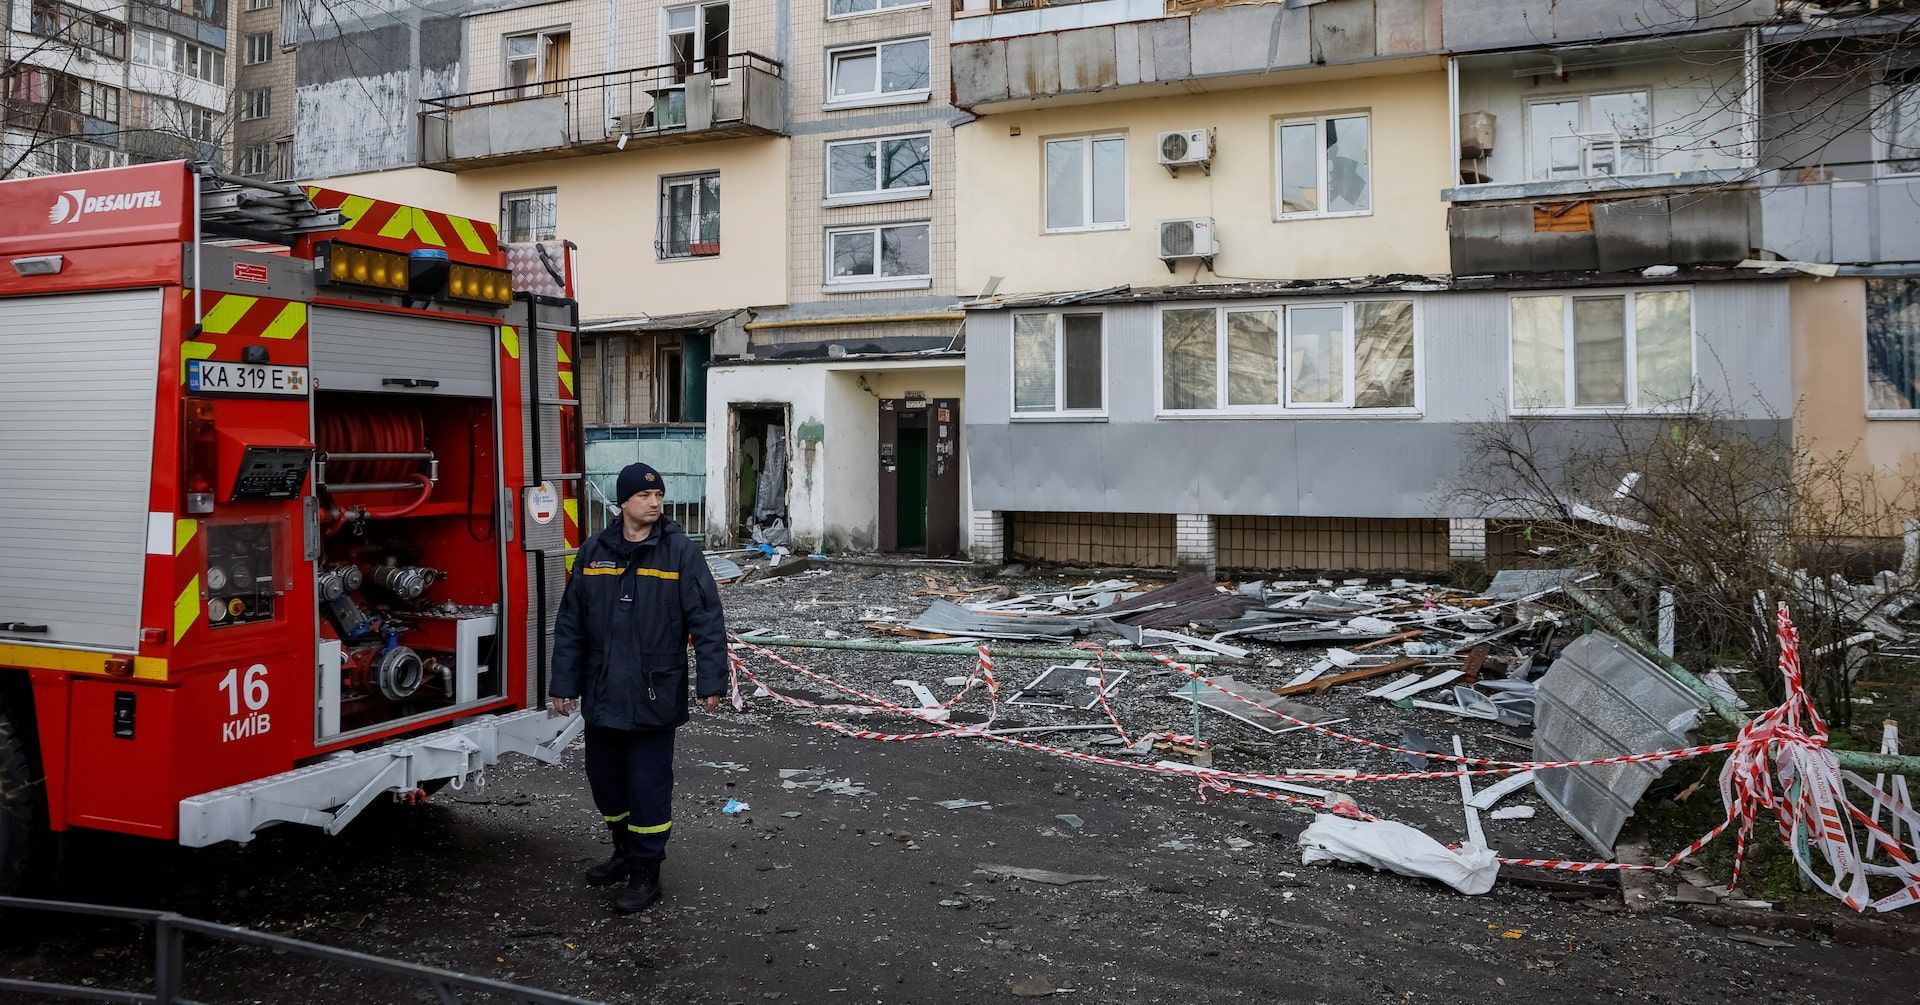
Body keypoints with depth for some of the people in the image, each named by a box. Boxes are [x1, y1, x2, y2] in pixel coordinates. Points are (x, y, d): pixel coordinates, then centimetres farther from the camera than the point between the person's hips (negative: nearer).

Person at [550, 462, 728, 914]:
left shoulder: (680, 552, -6)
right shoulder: (593, 553, 4)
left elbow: (707, 620, -8)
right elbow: (570, 625, 9)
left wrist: (711, 682, -12)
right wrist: (565, 684, 8)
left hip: (654, 698, -4)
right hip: (603, 696, 5)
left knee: (648, 785, 1)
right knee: (605, 778, 16)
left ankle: (646, 872, 15)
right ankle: (625, 851, 38)